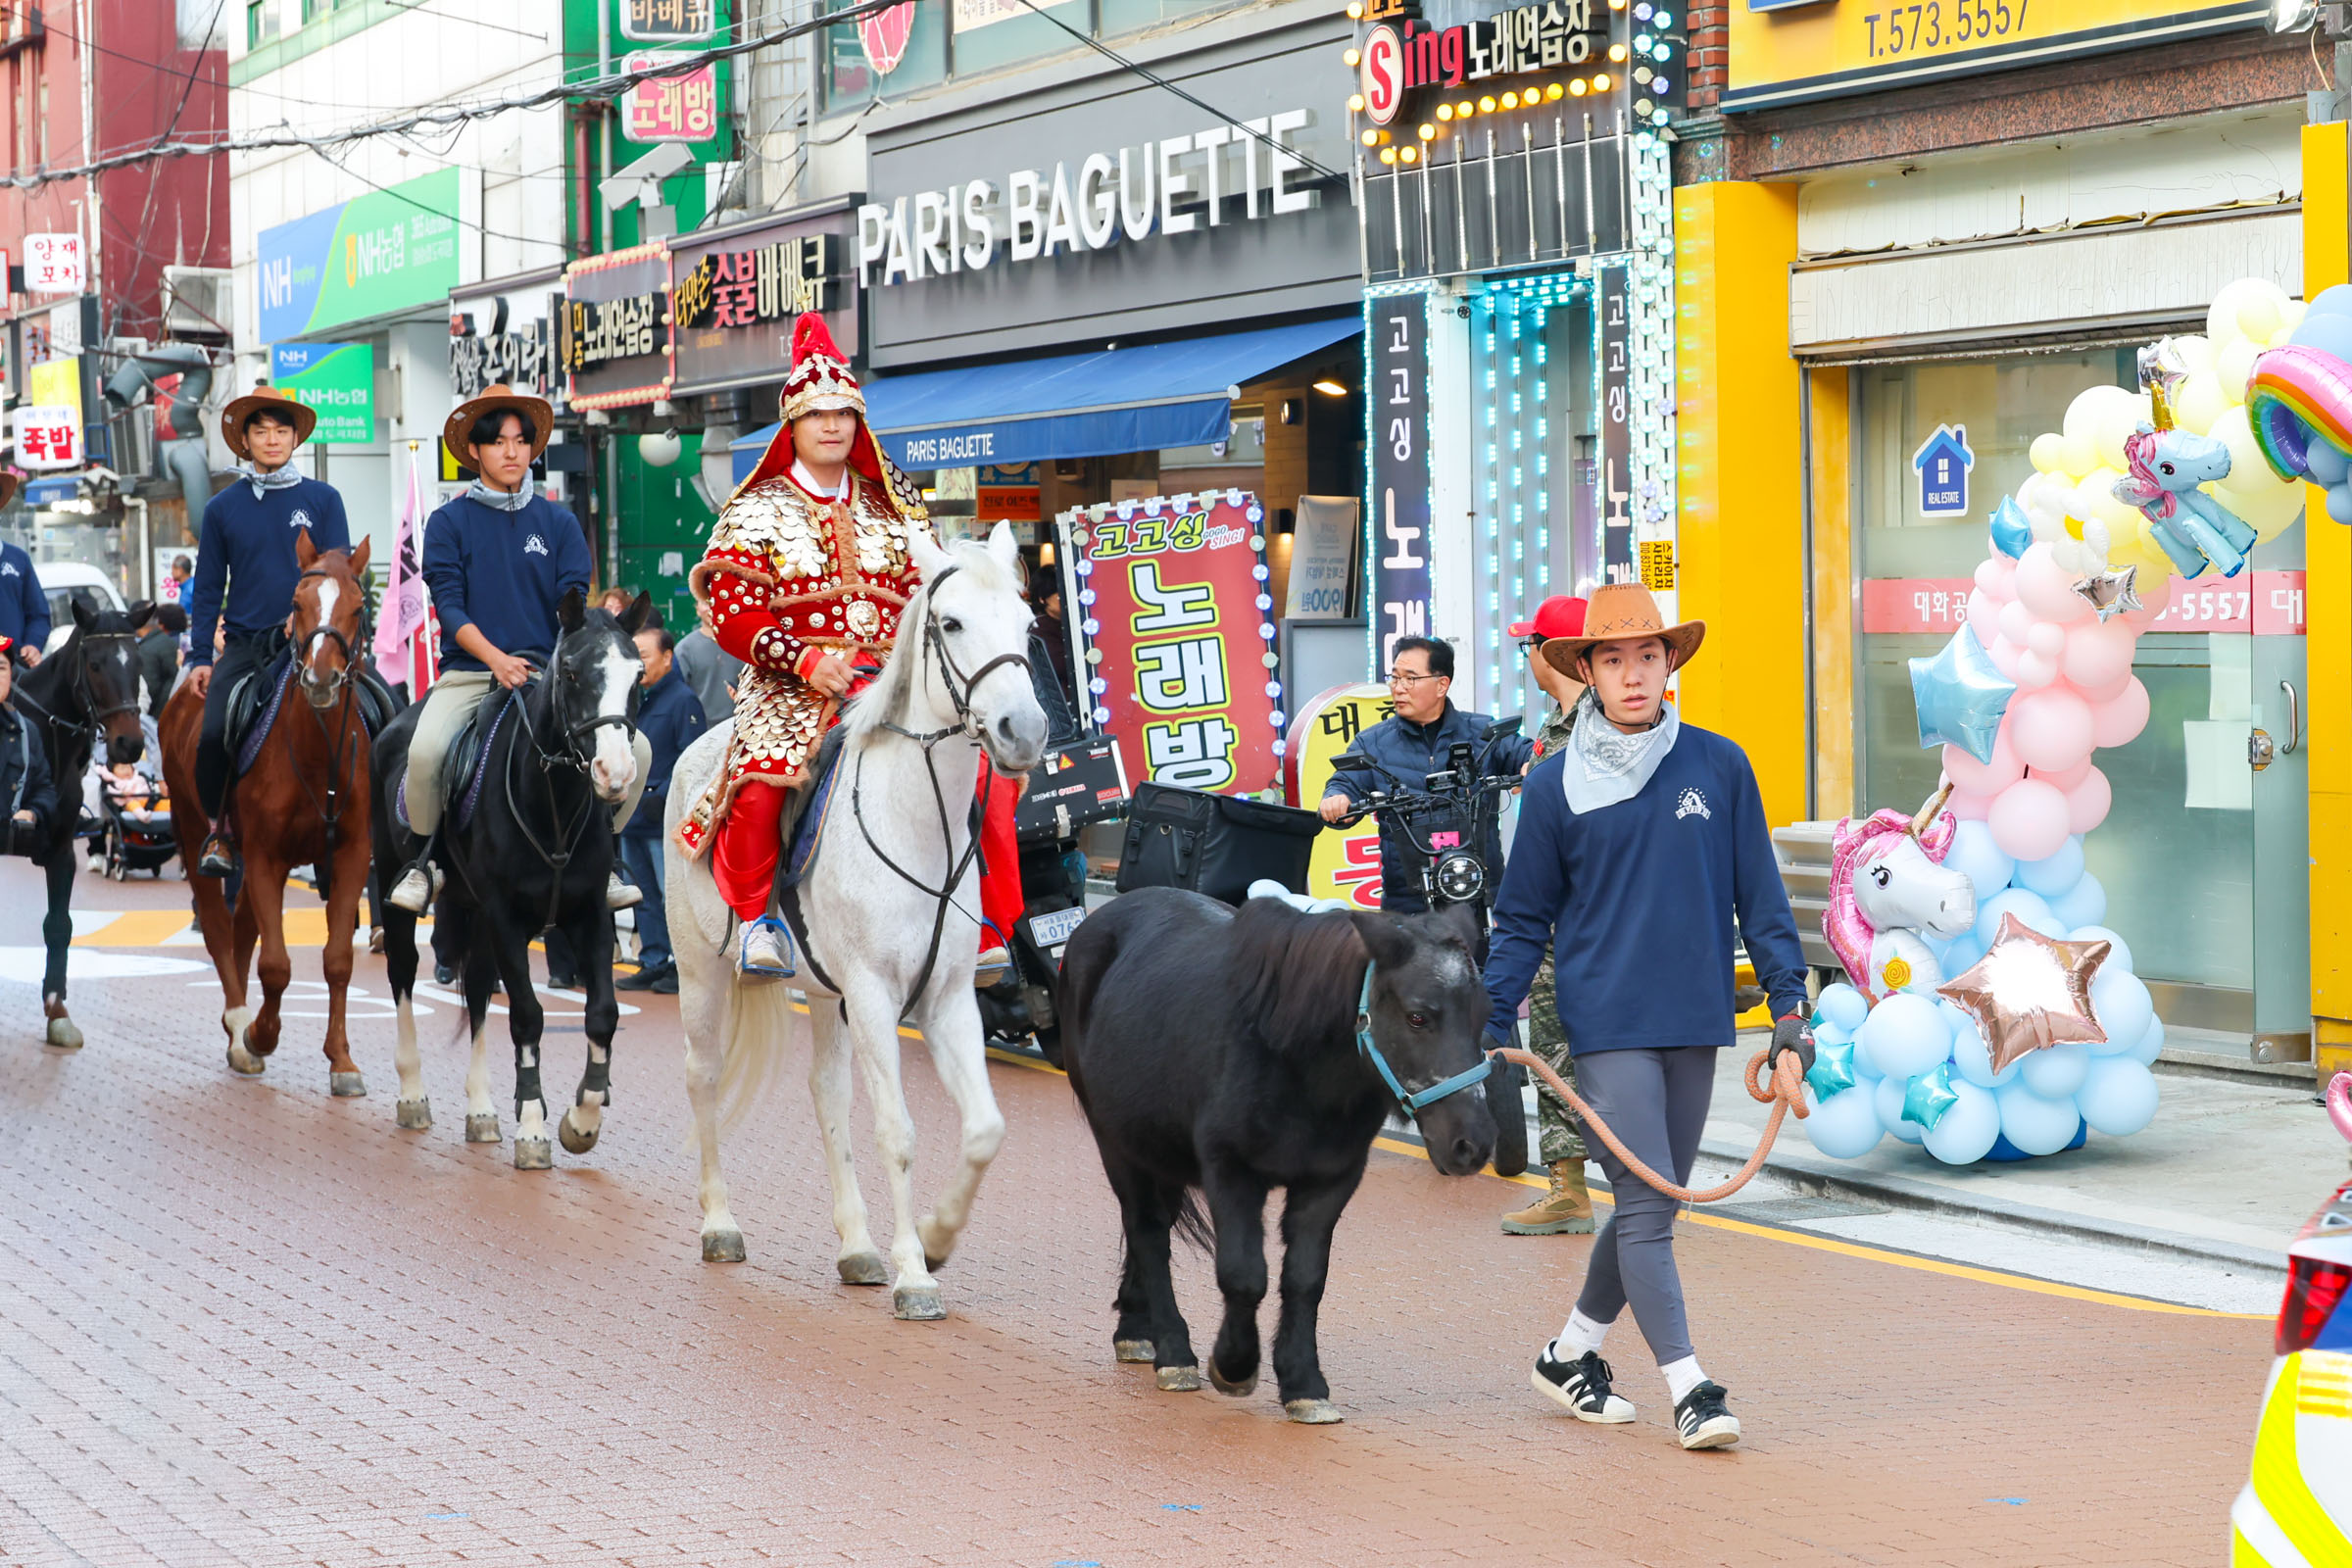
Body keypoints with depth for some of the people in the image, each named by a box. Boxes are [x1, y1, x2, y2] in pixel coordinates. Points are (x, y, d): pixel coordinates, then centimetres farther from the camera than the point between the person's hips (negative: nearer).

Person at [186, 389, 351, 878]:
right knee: (213, 736, -17)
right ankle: (220, 829, 5)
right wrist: (200, 657, 5)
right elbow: (208, 587, 12)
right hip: (244, 644, 1)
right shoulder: (223, 508, 10)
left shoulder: (323, 499, 7)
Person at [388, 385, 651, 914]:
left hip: (547, 670, 2)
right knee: (425, 750, -31)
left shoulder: (558, 523, 11)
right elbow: (449, 604, -4)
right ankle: (424, 860, -5)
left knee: (635, 749, -17)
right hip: (469, 671, -2)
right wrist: (496, 658, -19)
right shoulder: (449, 522, 5)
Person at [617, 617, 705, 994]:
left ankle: (684, 966, 0)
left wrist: (663, 797, -21)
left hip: (664, 820, -9)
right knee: (642, 895, 12)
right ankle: (653, 963, 19)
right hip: (632, 815, 9)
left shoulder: (682, 700, -10)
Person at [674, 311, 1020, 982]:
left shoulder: (895, 506, 18)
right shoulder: (756, 513, 7)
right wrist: (807, 661, -16)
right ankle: (757, 915, -9)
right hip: (793, 685, -3)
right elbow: (733, 616, -2)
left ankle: (981, 926, -9)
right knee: (758, 785, -33)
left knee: (979, 770, -20)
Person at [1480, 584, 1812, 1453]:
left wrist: (1788, 1001, 4)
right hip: (1608, 1022, -3)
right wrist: (1490, 1024, 0)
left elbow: (1759, 894, 8)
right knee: (1646, 1205, -9)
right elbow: (1524, 917, 5)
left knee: (1654, 1207, 12)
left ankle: (1570, 1354, 29)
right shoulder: (1555, 784, -2)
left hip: (1696, 1021, 3)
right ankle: (1689, 1389, -5)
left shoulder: (1719, 766, 3)